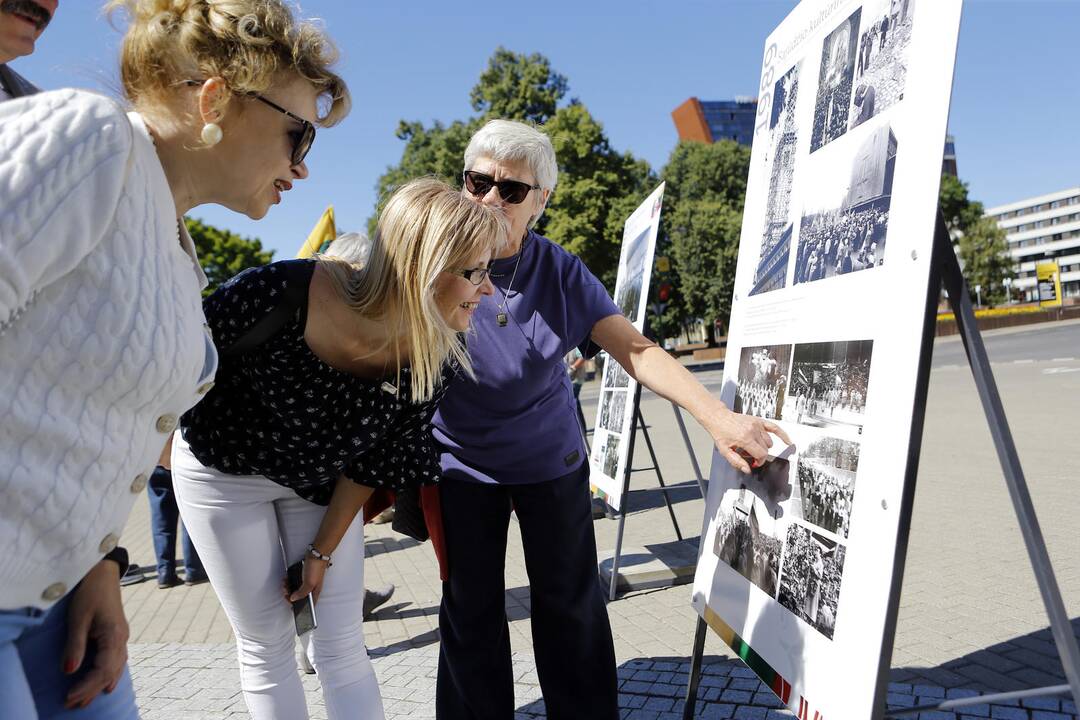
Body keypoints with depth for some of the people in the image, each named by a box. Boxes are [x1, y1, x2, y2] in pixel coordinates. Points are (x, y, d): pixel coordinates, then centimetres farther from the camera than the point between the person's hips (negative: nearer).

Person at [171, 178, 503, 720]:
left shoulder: (436, 360, -24)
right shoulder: (278, 294, -37)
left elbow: (374, 461, -9)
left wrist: (323, 551, -1)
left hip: (320, 481, 3)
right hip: (223, 469, -2)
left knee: (343, 644, 5)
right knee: (265, 646, 7)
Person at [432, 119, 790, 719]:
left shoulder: (560, 272, -11)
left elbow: (635, 349, -16)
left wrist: (716, 414, -28)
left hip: (551, 461, 1)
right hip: (461, 465, 0)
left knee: (571, 607, 10)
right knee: (471, 613, 9)